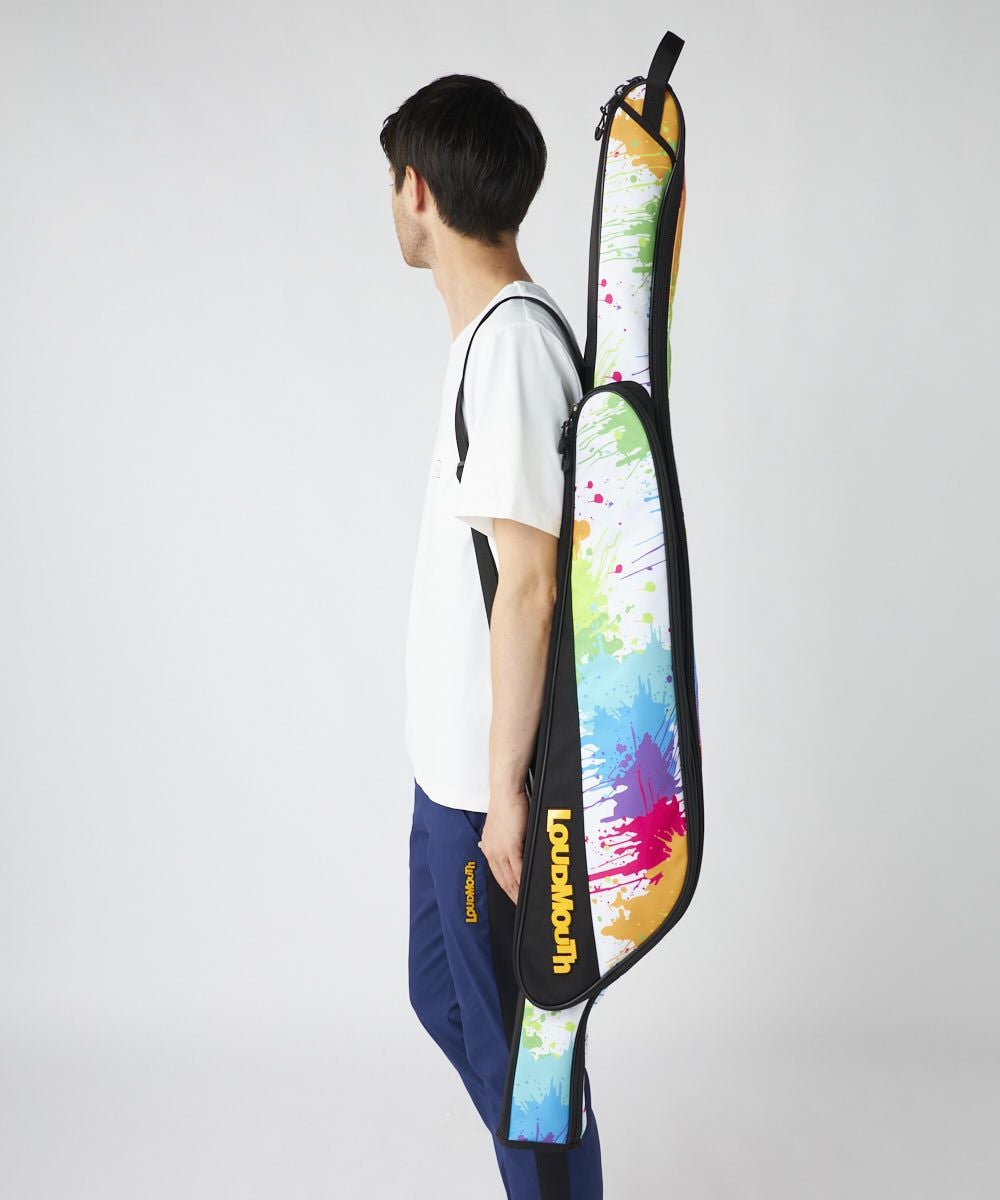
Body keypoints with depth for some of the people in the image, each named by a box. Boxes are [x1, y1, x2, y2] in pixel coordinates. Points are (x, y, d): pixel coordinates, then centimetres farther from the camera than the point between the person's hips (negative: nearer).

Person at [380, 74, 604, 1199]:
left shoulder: (510, 344, -21)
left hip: (488, 775, -10)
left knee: (513, 1033, 6)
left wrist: (506, 790, -20)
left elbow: (529, 582, -23)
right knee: (445, 992, 23)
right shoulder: (502, 328, 10)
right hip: (453, 760, 10)